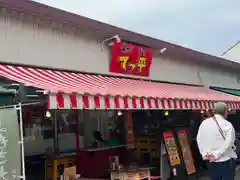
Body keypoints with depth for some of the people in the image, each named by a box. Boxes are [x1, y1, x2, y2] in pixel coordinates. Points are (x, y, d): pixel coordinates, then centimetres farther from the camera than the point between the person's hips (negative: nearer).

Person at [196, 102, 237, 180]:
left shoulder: (204, 123, 3)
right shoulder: (227, 125, -12)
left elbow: (199, 139, 2)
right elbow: (228, 142, -19)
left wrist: (204, 154, 0)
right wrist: (217, 155, -16)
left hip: (211, 161, 5)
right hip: (226, 160, -5)